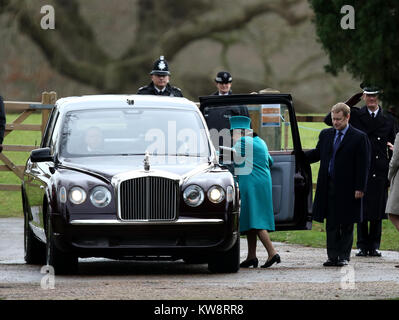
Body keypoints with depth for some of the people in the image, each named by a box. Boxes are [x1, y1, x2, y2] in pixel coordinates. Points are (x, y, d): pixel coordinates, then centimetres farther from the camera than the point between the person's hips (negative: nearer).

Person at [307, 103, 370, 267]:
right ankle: (332, 256, 12)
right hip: (328, 187, 4)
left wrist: (359, 188, -11)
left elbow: (363, 165, -6)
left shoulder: (359, 138, -4)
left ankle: (344, 256, 10)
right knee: (331, 224, 7)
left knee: (346, 225, 3)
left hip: (347, 189, -4)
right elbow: (317, 153, 22)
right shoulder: (326, 135, 11)